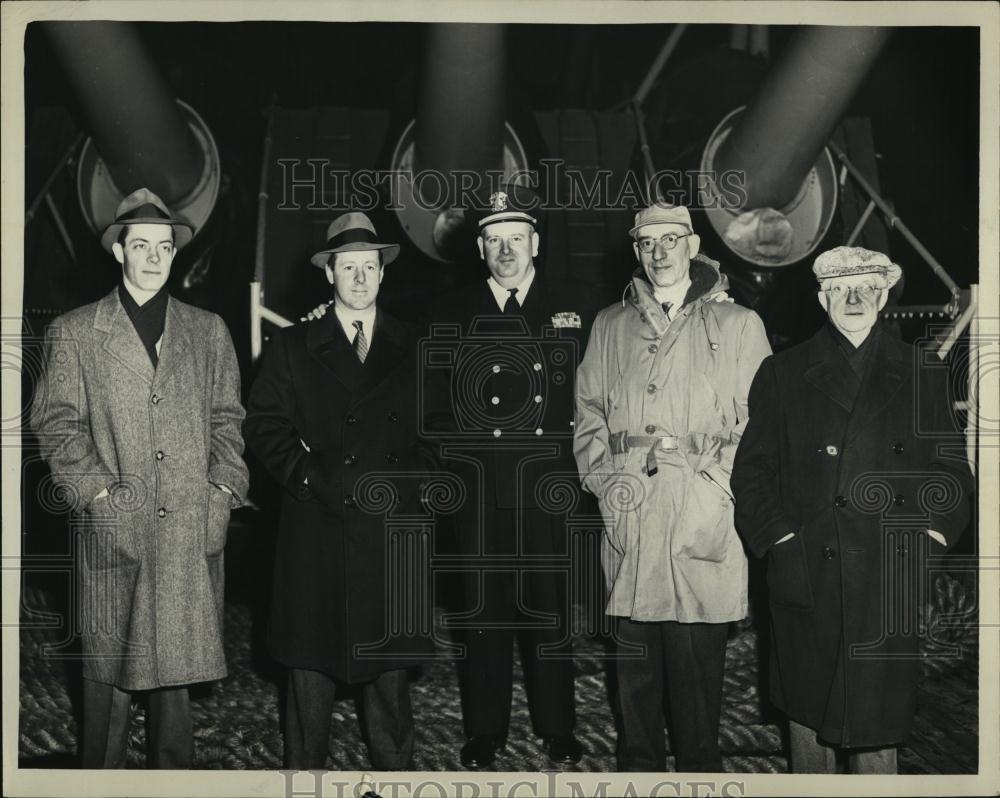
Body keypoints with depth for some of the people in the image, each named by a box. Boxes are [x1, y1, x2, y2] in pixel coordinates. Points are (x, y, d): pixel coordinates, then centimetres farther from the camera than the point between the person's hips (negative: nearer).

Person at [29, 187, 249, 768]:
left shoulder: (208, 331, 14)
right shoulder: (73, 332, 8)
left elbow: (227, 420, 13)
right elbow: (57, 425, 2)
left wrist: (224, 488, 0)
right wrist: (99, 493, -8)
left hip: (195, 526, 2)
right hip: (115, 527, -2)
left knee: (180, 664, 6)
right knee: (110, 669, 2)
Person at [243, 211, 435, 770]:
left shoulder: (415, 349, 12)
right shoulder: (292, 347, 8)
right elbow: (264, 426, 2)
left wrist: (404, 481, -4)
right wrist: (310, 476, -11)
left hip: (393, 534, 1)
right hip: (318, 530, -1)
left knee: (391, 662, 6)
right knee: (312, 662, 2)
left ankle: (394, 770, 17)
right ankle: (306, 768, 14)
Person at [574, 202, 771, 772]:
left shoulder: (739, 324, 7)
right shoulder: (610, 325, 16)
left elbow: (759, 421, 1)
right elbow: (589, 412, 15)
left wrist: (716, 481, -10)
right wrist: (602, 478, 0)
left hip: (705, 513, -2)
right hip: (628, 506, 3)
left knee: (698, 649, -1)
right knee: (635, 648, 6)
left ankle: (700, 762, 13)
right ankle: (639, 760, 18)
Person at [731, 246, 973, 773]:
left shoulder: (922, 375, 10)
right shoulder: (782, 374, 7)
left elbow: (951, 469, 12)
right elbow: (752, 470, 5)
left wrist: (929, 539, 0)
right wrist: (783, 541, -4)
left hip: (892, 582, 1)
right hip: (808, 578, 0)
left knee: (880, 721, 3)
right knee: (808, 711, 7)